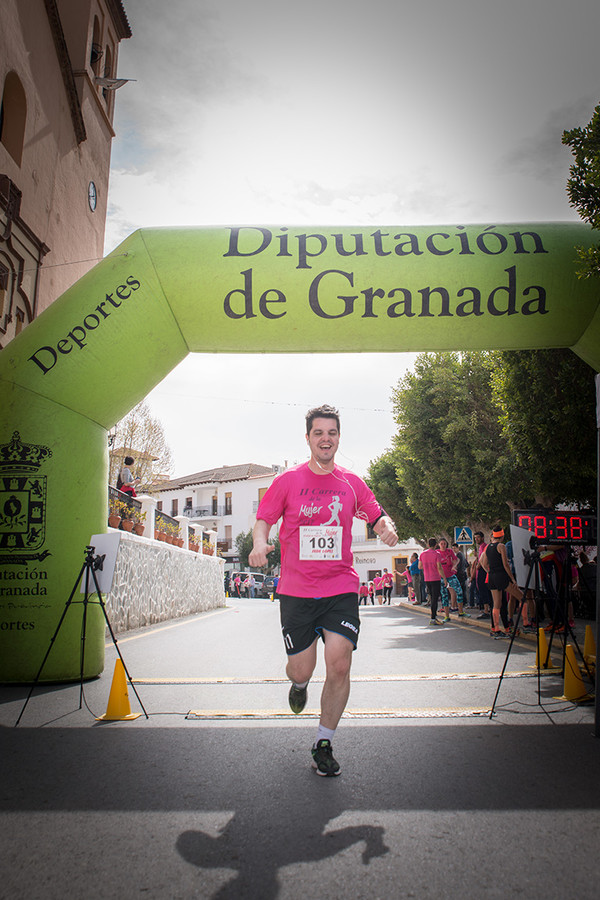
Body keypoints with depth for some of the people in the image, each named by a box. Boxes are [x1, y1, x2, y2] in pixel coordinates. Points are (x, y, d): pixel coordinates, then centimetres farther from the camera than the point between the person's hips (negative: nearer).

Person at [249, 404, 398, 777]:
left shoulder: (352, 482, 6)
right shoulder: (288, 481, 1)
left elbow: (377, 515, 14)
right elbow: (264, 518, 4)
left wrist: (387, 527, -9)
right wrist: (259, 542, -17)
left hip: (341, 588, 1)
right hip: (296, 590, -1)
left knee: (339, 665, -9)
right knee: (301, 670, 4)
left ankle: (324, 744, 13)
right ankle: (298, 684, 45)